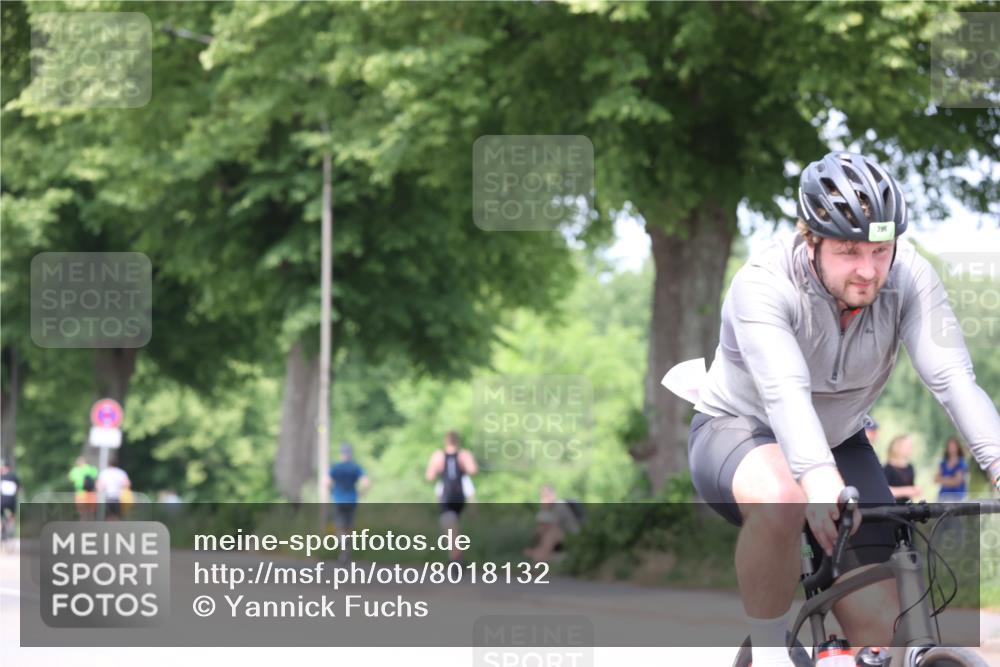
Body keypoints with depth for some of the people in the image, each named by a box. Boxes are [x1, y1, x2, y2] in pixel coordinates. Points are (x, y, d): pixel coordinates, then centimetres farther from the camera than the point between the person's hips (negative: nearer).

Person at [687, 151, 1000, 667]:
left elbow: (954, 378, -31)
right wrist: (818, 481, -62)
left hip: (839, 445, 4)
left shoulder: (910, 278, -20)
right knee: (780, 499, -41)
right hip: (738, 432, -4)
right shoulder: (763, 285, -29)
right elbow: (785, 391, -45)